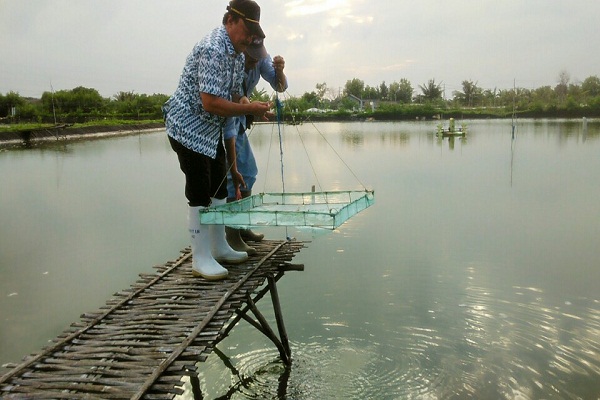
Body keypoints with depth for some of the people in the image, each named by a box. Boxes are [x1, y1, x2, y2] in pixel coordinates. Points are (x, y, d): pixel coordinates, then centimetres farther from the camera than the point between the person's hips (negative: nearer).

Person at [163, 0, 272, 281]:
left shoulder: (237, 54, 7)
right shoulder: (213, 50, -24)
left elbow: (234, 94, 12)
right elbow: (211, 103, -30)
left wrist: (252, 107, -8)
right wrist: (250, 108, -22)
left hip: (211, 130, 10)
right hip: (189, 128, -10)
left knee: (219, 188, 14)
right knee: (199, 194, -6)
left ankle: (219, 248, 27)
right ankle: (200, 259, 5)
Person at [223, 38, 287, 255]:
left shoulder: (260, 58, -14)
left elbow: (280, 86, -16)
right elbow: (228, 126, -37)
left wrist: (279, 70, -40)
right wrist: (233, 169, -39)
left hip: (239, 118, 8)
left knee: (248, 170, 9)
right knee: (232, 174, -16)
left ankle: (242, 226, 19)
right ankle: (231, 235, -11)